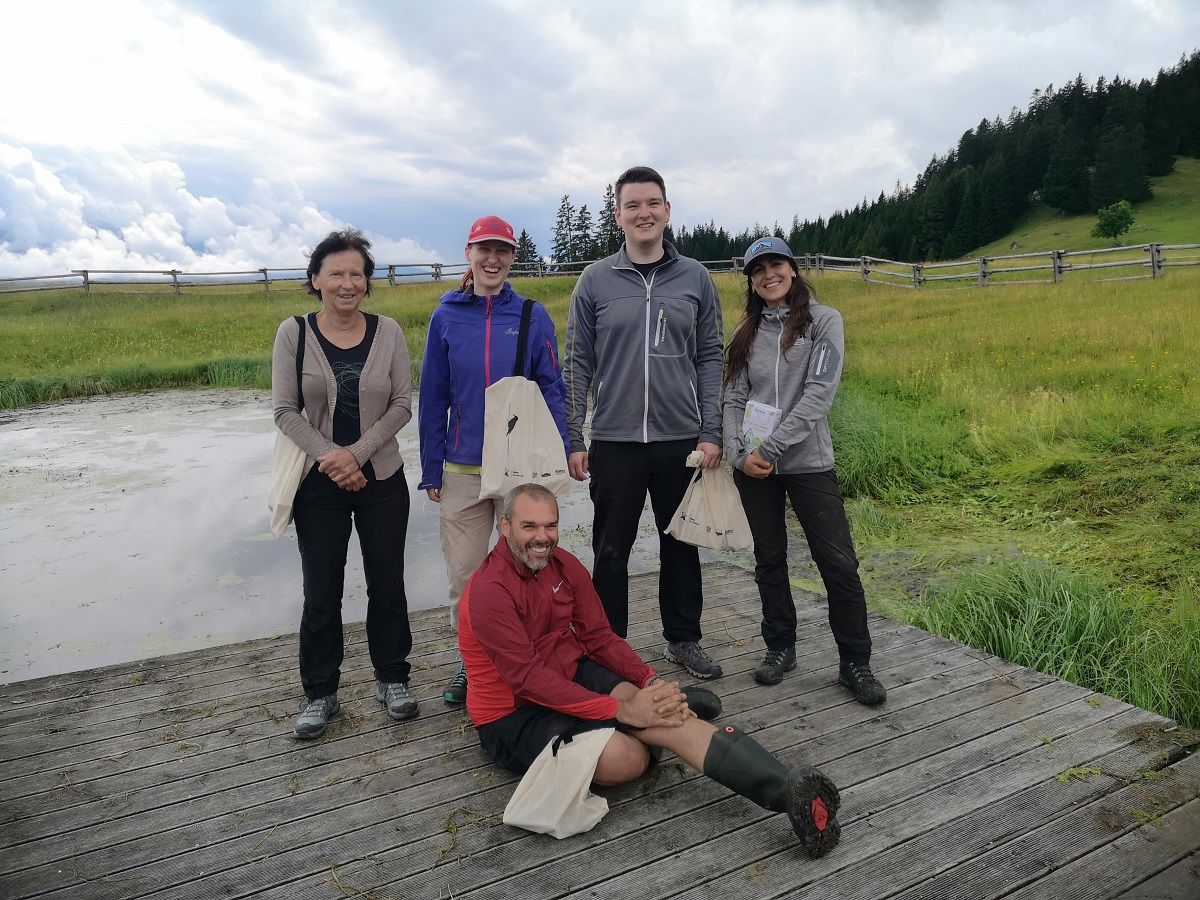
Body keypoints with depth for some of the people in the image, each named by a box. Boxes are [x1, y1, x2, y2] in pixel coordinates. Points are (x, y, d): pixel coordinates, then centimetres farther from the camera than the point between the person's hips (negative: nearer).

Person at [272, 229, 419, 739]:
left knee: (387, 585, 10)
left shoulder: (387, 332, -1)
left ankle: (391, 679, 29)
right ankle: (320, 694, 24)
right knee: (321, 594, 7)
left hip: (381, 480, 1)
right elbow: (285, 411, -5)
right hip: (319, 484, -1)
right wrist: (329, 458, -17)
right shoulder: (294, 333, -3)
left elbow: (402, 405, -4)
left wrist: (356, 453, -16)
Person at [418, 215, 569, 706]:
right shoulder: (446, 317, 2)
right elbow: (433, 398, 5)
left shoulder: (533, 316, 0)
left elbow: (553, 390, 1)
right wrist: (431, 471, 3)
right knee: (464, 574, 9)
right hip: (463, 470, 1)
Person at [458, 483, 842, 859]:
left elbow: (599, 638, 4)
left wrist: (651, 682, -13)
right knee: (627, 757, -29)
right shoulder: (490, 590, -22)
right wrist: (621, 709, -28)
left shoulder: (564, 566, 0)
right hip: (512, 715, -6)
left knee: (657, 716, -23)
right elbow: (529, 678, -25)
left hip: (573, 674, 6)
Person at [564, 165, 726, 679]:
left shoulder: (695, 279, 5)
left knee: (681, 543, 13)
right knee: (611, 549, 8)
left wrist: (711, 432, -3)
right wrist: (572, 439, -3)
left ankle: (684, 638, 30)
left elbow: (711, 358, 5)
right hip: (614, 441, -1)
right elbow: (578, 363, 2)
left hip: (681, 439, 1)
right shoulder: (595, 281, 2)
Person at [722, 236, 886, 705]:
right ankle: (780, 647, 26)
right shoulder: (747, 331, 11)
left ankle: (855, 662, 10)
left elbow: (819, 392, -11)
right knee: (769, 558, 11)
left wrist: (770, 448, -15)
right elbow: (734, 398, 7)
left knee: (839, 562, -4)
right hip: (752, 465, 3)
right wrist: (737, 453, -8)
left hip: (807, 461, -3)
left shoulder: (824, 321, 0)